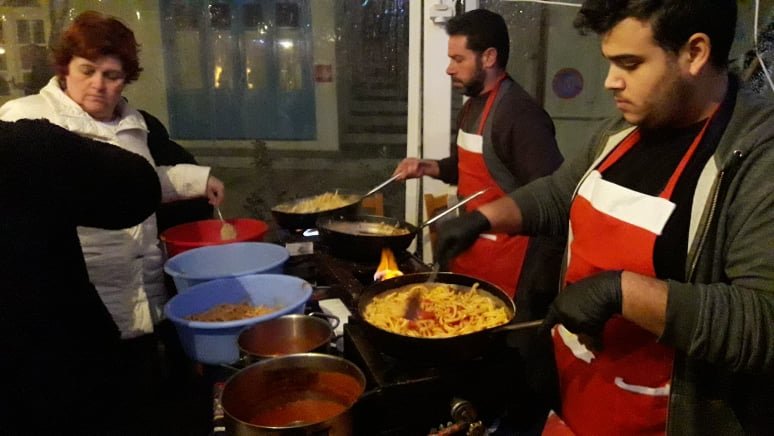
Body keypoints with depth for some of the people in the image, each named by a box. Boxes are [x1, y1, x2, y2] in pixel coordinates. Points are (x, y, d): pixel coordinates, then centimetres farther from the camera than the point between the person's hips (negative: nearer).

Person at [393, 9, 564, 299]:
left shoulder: (519, 114, -22)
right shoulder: (472, 105, 8)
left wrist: (538, 276, -25)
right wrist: (428, 168, 5)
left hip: (505, 261, -9)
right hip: (471, 250, 9)